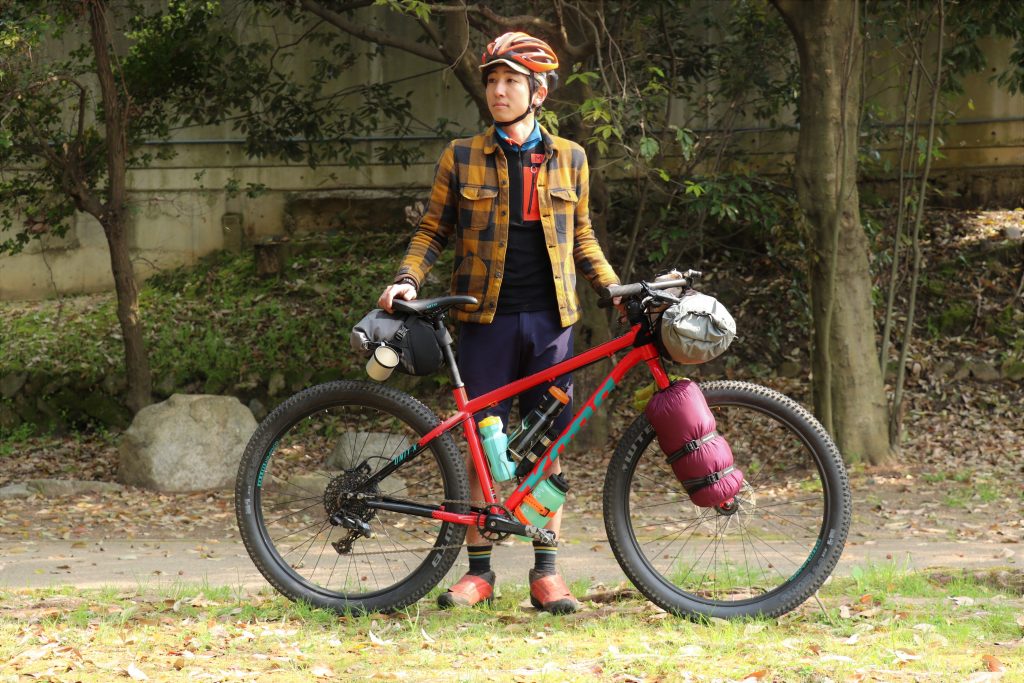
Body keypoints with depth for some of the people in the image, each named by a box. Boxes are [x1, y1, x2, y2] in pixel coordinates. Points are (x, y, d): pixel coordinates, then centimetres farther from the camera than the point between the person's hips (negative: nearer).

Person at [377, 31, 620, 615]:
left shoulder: (569, 159, 9)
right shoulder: (462, 158, 5)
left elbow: (581, 236, 16)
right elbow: (434, 230, 7)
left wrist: (614, 288, 4)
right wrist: (409, 279, -9)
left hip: (550, 319, 1)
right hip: (488, 319, -1)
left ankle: (547, 572, 9)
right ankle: (479, 571, 8)